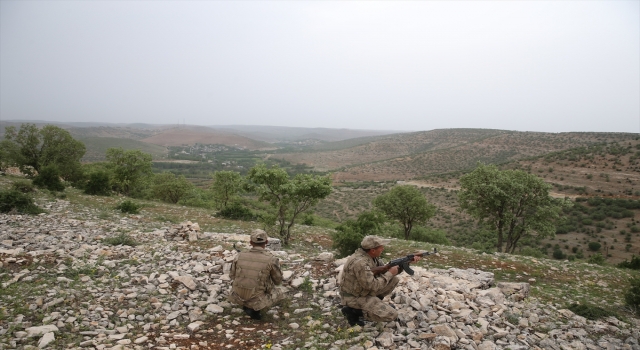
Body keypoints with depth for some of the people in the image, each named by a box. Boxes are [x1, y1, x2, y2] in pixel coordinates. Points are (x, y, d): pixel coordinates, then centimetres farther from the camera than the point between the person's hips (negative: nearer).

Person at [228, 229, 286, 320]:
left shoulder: (239, 256, -6)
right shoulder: (272, 259, -16)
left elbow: (232, 275, 11)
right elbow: (278, 281, 0)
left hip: (237, 297, 5)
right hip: (257, 299, -5)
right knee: (280, 290, 23)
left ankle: (247, 305, 22)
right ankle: (254, 309, 4)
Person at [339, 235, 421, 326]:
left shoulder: (371, 255, -2)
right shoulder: (360, 263, -31)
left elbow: (384, 269, 9)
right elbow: (373, 286, -28)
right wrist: (390, 273, -16)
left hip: (366, 290, 9)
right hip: (355, 297, -9)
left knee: (393, 280, 6)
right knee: (391, 315, -14)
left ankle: (375, 302, 10)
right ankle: (353, 311, -8)